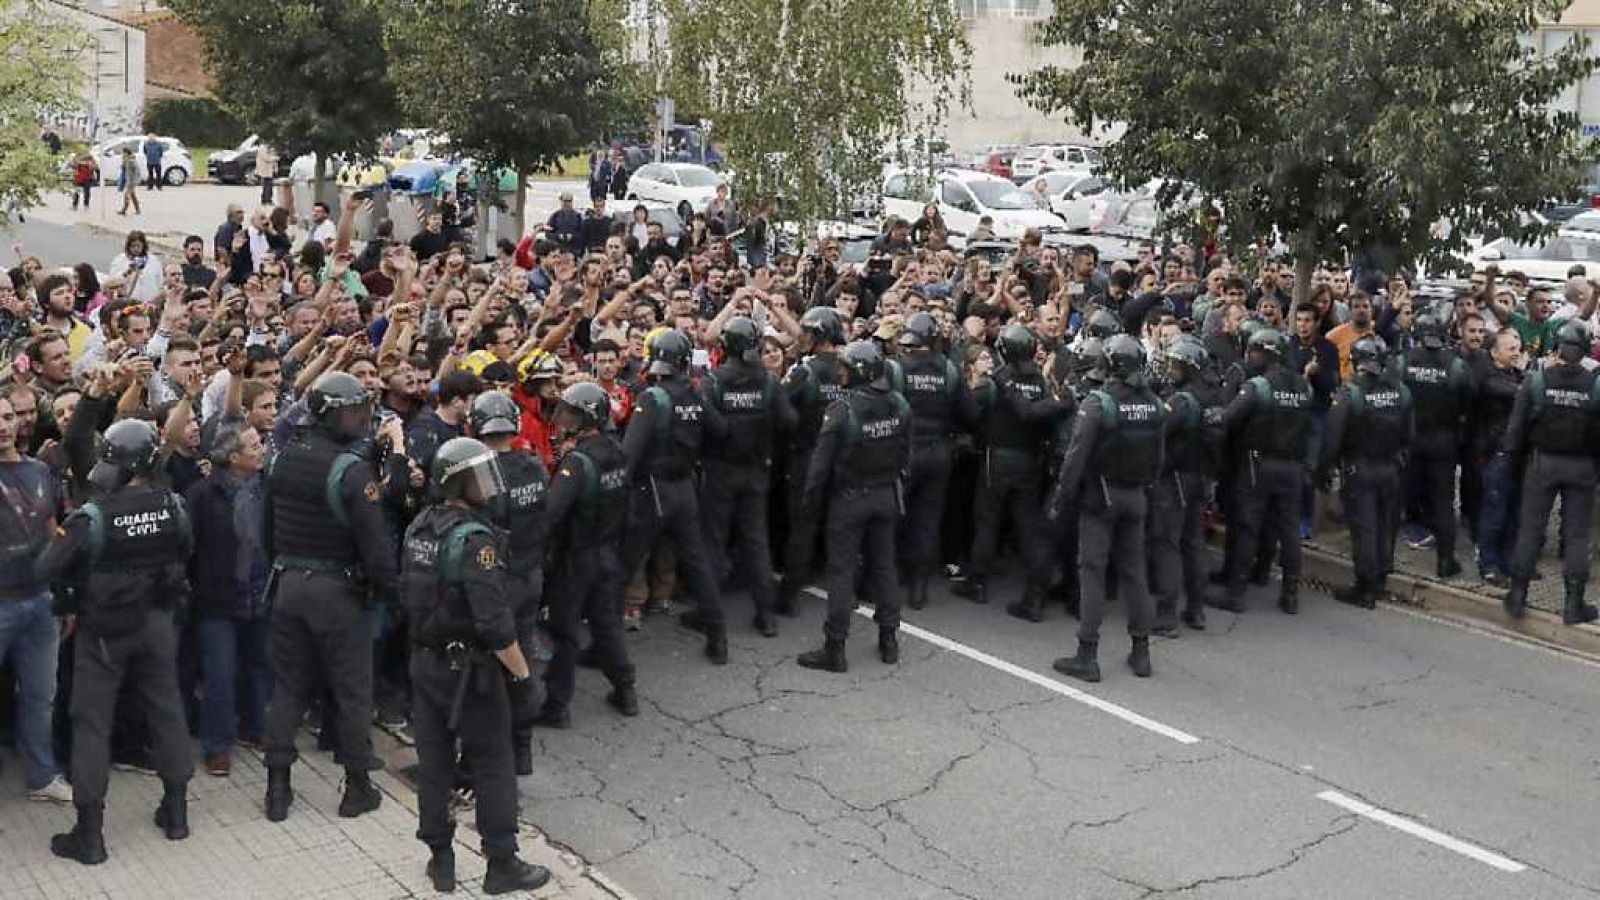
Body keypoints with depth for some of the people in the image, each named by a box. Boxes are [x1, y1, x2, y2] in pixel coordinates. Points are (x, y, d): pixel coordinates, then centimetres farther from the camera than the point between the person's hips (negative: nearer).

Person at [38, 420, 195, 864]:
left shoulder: (94, 516, -22)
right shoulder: (172, 506, -9)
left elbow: (45, 570, -19)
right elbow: (186, 551, 8)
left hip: (104, 630, -4)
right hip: (156, 623, 4)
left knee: (92, 723, 5)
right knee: (167, 711, 16)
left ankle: (89, 832, 8)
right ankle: (176, 810, 26)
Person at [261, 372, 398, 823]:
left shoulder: (282, 459, 3)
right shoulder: (351, 469, -18)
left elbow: (268, 526, 12)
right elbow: (375, 541, -20)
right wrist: (388, 588, -6)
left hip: (288, 585, 6)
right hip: (338, 590, -6)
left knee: (288, 687, 14)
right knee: (353, 691, 7)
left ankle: (277, 786, 17)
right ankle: (357, 787, 15)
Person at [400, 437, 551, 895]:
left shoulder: (419, 526, 2)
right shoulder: (474, 538, -22)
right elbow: (495, 624, -25)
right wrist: (523, 674, -17)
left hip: (424, 662, 7)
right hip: (468, 668, -7)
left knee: (433, 763, 13)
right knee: (494, 766, 6)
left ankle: (440, 861, 23)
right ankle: (502, 865, 14)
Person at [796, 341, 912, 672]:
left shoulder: (841, 409, -21)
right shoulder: (899, 405, -6)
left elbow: (822, 458, -16)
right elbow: (905, 453, 4)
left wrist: (811, 492, -1)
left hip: (849, 498, -5)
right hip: (886, 496, 5)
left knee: (841, 571, 2)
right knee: (883, 565, 16)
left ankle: (835, 648, 5)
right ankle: (889, 639, 23)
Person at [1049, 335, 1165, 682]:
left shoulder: (1098, 403, -16)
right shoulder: (1155, 404, 1)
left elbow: (1077, 455, -16)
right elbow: (1158, 456, 7)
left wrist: (1059, 498, -9)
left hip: (1100, 497, -5)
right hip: (1136, 497, 5)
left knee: (1092, 570, -1)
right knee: (1133, 569, 12)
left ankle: (1087, 656, -2)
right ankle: (1141, 651, 18)